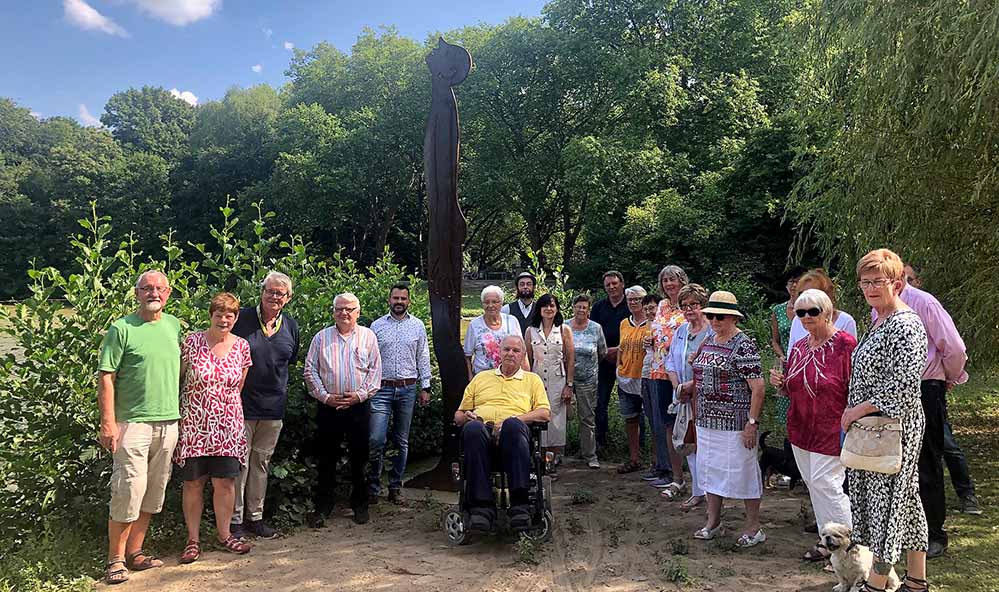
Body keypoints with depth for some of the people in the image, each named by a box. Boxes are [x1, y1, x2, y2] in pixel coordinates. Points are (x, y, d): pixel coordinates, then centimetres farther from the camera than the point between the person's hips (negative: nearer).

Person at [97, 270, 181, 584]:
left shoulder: (174, 325, 10)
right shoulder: (121, 328, -5)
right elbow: (106, 378, -7)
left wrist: (181, 413, 15)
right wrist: (108, 423, -13)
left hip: (168, 422, 5)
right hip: (133, 422, -5)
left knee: (154, 492, 10)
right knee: (129, 489, -6)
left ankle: (135, 551, 24)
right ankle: (115, 559, 9)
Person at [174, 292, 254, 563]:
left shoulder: (242, 346, 4)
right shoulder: (192, 342, -4)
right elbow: (177, 379, 2)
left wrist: (226, 406, 10)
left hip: (227, 426, 2)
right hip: (194, 424, -2)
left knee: (225, 482, 5)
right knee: (193, 482, 5)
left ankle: (225, 535, 22)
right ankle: (193, 539, 20)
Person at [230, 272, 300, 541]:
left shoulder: (291, 326, 5)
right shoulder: (242, 318, -8)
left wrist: (278, 387, 13)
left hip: (274, 405, 4)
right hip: (242, 403, -4)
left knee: (262, 461, 14)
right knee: (239, 461, 1)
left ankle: (255, 517, 25)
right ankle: (235, 519, 14)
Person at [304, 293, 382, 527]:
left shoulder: (368, 336, 5)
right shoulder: (322, 337, 6)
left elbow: (375, 370, 2)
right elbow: (310, 370, 4)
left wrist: (360, 394, -8)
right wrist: (325, 396, -6)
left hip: (359, 406, 0)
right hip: (328, 406, 0)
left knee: (359, 458, 7)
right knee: (326, 458, 5)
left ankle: (360, 505, 21)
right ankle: (322, 506, 16)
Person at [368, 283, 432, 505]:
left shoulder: (418, 326, 6)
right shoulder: (377, 326, 4)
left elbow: (423, 358, 8)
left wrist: (425, 387, 3)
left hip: (408, 389, 1)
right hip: (382, 389, -1)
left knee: (402, 442, 9)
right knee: (376, 440, -9)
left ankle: (395, 486, 20)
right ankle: (373, 486, 7)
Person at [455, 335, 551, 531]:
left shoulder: (532, 379, 26)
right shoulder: (481, 378, 31)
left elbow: (544, 413, 9)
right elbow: (458, 414, 29)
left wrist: (513, 419, -7)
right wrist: (466, 416, 3)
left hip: (514, 430, -1)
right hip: (482, 428, 1)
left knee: (513, 425, -40)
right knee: (473, 428, -37)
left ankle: (519, 505, -42)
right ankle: (482, 506, -38)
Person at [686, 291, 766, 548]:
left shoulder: (744, 345, -14)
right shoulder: (709, 341, 10)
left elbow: (758, 387, -17)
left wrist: (752, 422, -20)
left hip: (735, 422, -8)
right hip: (708, 421, 8)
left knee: (742, 471, 3)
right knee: (710, 469, 15)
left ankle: (753, 528, 18)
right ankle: (713, 521, 29)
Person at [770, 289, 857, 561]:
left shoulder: (844, 343, -12)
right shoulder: (798, 348, 10)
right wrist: (781, 384, -1)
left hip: (831, 431, -7)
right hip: (801, 430, 7)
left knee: (825, 483, -8)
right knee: (813, 484, 13)